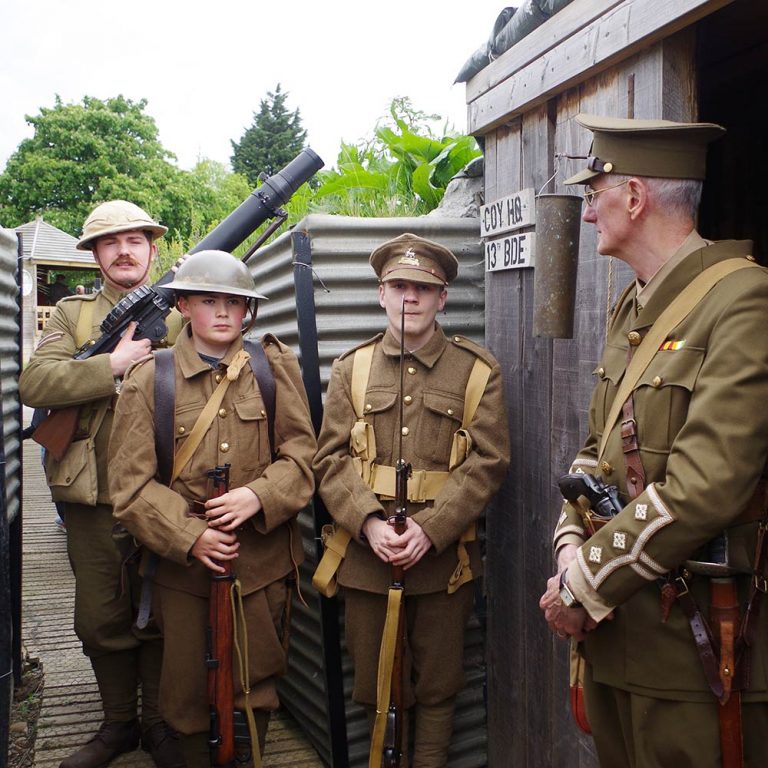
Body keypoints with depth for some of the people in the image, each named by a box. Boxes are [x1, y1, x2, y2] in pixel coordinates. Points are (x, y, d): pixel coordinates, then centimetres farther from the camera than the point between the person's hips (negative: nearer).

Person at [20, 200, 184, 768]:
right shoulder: (72, 315, 10)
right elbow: (34, 383, -8)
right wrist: (114, 364, -14)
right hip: (93, 495, 1)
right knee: (101, 620, 10)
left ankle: (159, 722, 26)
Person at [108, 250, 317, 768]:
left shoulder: (275, 366, 1)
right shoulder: (149, 379, -2)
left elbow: (303, 453, 0)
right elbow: (130, 482, -6)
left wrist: (259, 496, -18)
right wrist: (188, 535, -17)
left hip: (263, 558, 1)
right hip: (183, 559, 0)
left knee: (257, 684, 13)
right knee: (188, 687, 13)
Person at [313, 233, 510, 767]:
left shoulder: (478, 369, 1)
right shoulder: (351, 368, 7)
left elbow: (488, 462, -7)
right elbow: (332, 459, 0)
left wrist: (429, 530, -17)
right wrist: (370, 523, -16)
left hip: (444, 557, -1)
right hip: (366, 555, 2)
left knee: (437, 688, 12)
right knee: (376, 687, 14)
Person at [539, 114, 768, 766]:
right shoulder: (632, 308, 11)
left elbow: (705, 489, -25)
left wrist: (585, 586, -17)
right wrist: (571, 546, -4)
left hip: (696, 638, -8)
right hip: (615, 624, 8)